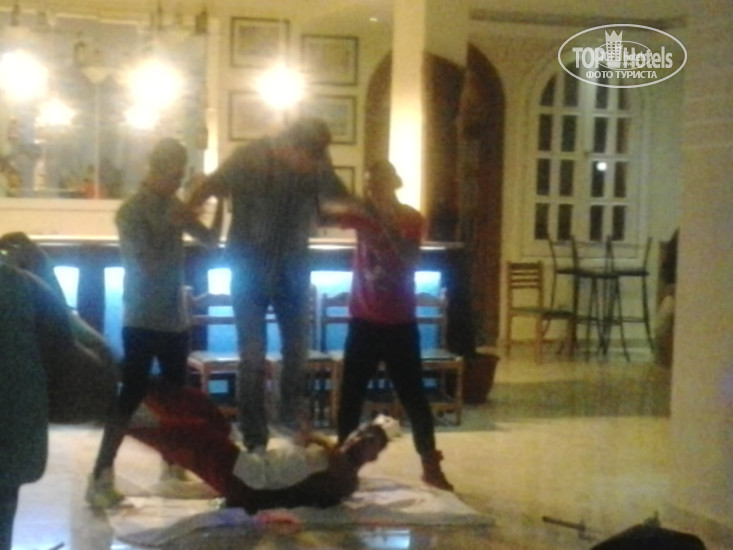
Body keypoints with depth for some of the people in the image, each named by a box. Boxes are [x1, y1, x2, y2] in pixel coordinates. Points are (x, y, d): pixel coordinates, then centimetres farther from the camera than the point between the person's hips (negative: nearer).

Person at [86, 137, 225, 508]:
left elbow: (211, 241, 13)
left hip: (175, 319, 7)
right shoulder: (131, 211, -12)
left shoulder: (175, 206, 7)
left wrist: (220, 203, 1)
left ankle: (172, 467, 26)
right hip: (142, 321, -7)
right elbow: (147, 264, -19)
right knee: (131, 397, -10)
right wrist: (173, 227, -20)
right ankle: (100, 478, -8)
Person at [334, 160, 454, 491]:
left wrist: (389, 225, -25)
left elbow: (408, 264, -17)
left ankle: (431, 466, 10)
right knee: (350, 393, 3)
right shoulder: (362, 214, 3)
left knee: (413, 395, 2)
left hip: (399, 323, -2)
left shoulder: (410, 219, -5)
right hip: (363, 320, 2)